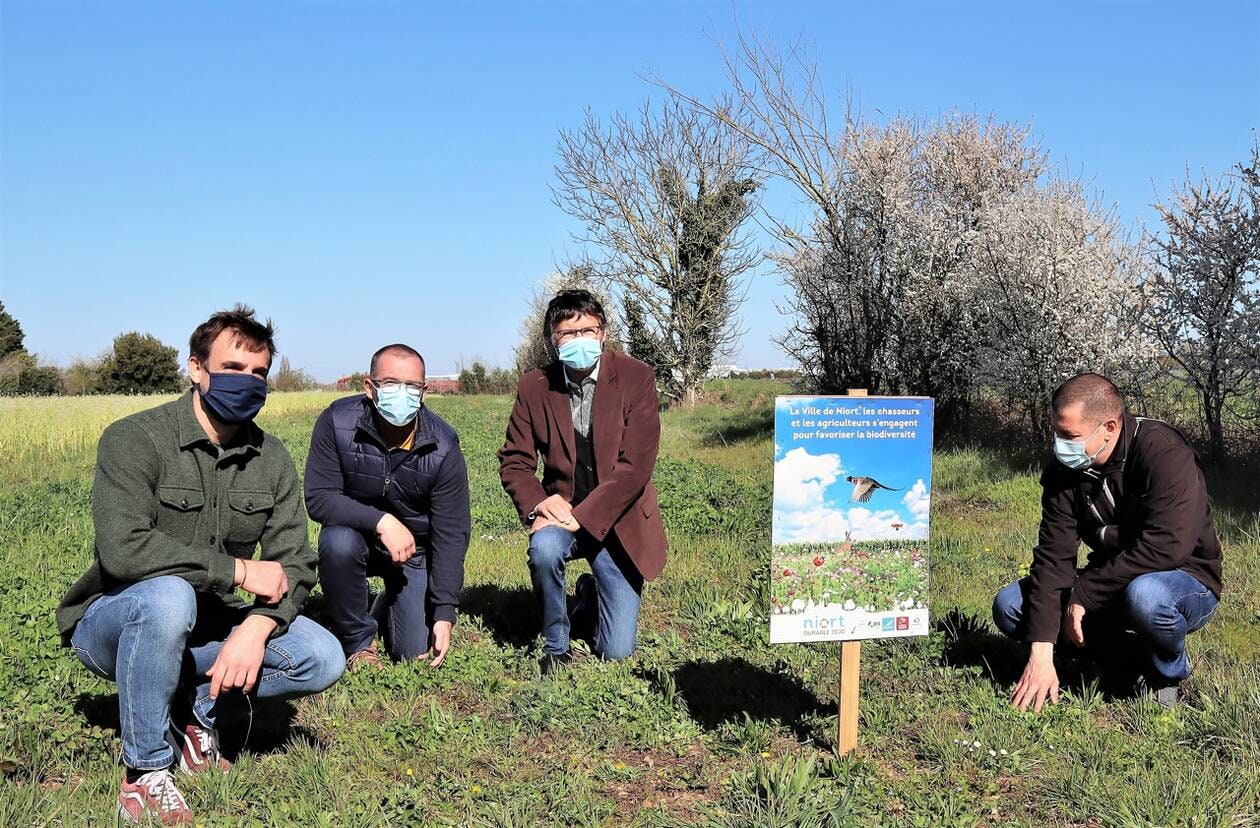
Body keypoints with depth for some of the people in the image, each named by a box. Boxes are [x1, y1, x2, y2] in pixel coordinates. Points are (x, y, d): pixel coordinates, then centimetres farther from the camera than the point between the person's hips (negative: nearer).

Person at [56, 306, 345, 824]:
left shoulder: (270, 458, -1)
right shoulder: (134, 440, -17)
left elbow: (295, 564, -6)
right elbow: (122, 549, -31)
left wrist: (255, 629, -26)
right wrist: (239, 571, -27)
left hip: (205, 626, 5)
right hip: (113, 621, -4)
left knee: (322, 660, -15)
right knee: (168, 596, -39)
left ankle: (196, 712, 5)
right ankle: (145, 770, -20)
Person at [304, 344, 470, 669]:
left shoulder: (443, 447, -19)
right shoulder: (337, 423, -20)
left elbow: (451, 534, -17)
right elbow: (319, 498, -22)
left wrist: (444, 614, -21)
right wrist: (382, 522, -37)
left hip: (414, 550, 1)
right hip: (356, 535, 0)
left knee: (415, 653, -6)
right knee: (338, 542, -36)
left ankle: (389, 604, 31)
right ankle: (358, 642, -11)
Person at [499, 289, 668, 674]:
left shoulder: (635, 377, -12)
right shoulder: (535, 386, -3)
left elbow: (635, 466, -17)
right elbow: (514, 460, 3)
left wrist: (581, 518, -23)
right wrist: (538, 503, -18)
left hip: (617, 520, -1)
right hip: (561, 511, 1)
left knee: (617, 653, -2)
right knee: (544, 549, -36)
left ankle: (590, 598, 34)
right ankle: (555, 647, -8)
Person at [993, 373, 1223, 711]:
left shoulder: (1163, 453, -25)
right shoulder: (1064, 469, -9)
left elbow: (1167, 546, -35)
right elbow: (1054, 554, -15)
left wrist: (1082, 594, -29)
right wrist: (1042, 652, -23)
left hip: (1186, 582, -5)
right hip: (1110, 586, 5)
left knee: (1143, 596, -41)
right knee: (1008, 606, -10)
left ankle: (1167, 677, -7)